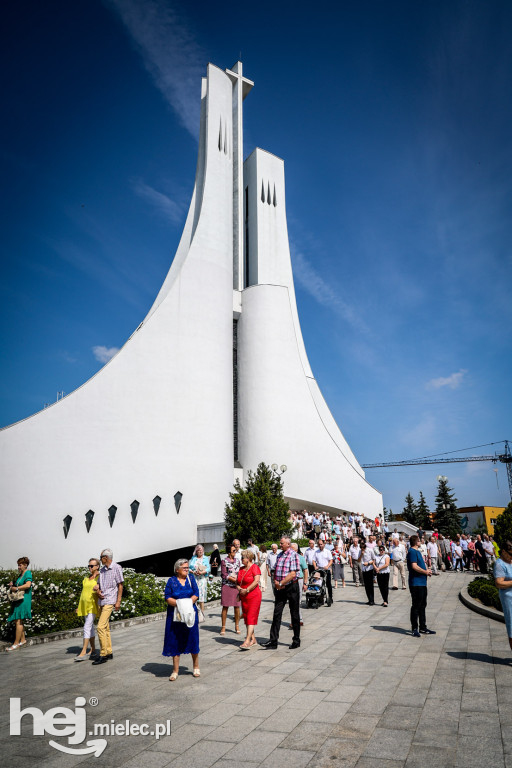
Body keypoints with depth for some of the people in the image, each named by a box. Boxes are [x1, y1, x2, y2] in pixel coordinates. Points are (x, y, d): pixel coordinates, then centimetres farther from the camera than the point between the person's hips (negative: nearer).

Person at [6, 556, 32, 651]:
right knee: (19, 621, 14)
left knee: (18, 621, -10)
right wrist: (12, 585, 9)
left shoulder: (28, 573, -9)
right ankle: (23, 639, 25)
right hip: (18, 600, 10)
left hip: (23, 600, -10)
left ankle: (16, 643, -8)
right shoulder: (21, 574, 17)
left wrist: (16, 588, -18)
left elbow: (28, 585, -23)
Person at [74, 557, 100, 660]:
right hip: (85, 605, 7)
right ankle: (93, 648, 23)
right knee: (90, 627, 13)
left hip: (94, 604, -7)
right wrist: (79, 606, 16)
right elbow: (83, 592, 18)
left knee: (87, 627, -12)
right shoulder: (86, 578, 15)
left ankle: (83, 652, -11)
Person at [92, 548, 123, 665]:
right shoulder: (102, 569, 13)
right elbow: (98, 584, 19)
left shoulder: (116, 568, -7)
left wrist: (118, 601, -9)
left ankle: (103, 655, -8)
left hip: (110, 601, -8)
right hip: (102, 601, 8)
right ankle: (109, 652, 22)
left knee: (100, 627, -14)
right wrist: (97, 590, -4)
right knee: (105, 627, 13)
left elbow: (120, 585, -6)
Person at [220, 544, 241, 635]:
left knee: (237, 606, 4)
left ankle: (237, 626, 16)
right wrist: (235, 579, -13)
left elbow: (239, 572, 13)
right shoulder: (224, 561, -3)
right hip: (227, 586, -4)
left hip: (236, 586, 4)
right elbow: (224, 575, -8)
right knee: (225, 607, 1)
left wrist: (237, 578, -7)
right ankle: (223, 627, 10)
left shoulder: (237, 560, 12)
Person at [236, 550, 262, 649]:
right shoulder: (241, 569, 13)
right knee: (246, 617, 8)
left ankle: (247, 641, -16)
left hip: (254, 596, -7)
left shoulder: (255, 567, -8)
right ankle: (253, 639, 19)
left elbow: (256, 581, -18)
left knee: (251, 618, -10)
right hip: (244, 597, 7)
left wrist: (246, 590, -17)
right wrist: (240, 589, -5)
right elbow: (237, 582, 15)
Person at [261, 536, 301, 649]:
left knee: (294, 614, 7)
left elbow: (293, 574, -18)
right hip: (280, 589, 6)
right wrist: (275, 582, -4)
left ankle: (296, 641, 19)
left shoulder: (293, 555, -11)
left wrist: (281, 583, -16)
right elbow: (275, 571, 14)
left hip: (291, 587, -6)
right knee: (276, 614, 1)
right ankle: (273, 641, 2)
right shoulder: (279, 555, 10)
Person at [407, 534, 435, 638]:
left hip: (422, 582, 10)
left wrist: (427, 570, 7)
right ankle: (414, 629, 4)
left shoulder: (417, 551, 19)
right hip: (416, 583, -10)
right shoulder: (412, 551, -14)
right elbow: (414, 566, -22)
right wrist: (426, 572, -11)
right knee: (416, 606, -3)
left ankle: (423, 628, 24)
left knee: (422, 606, 15)